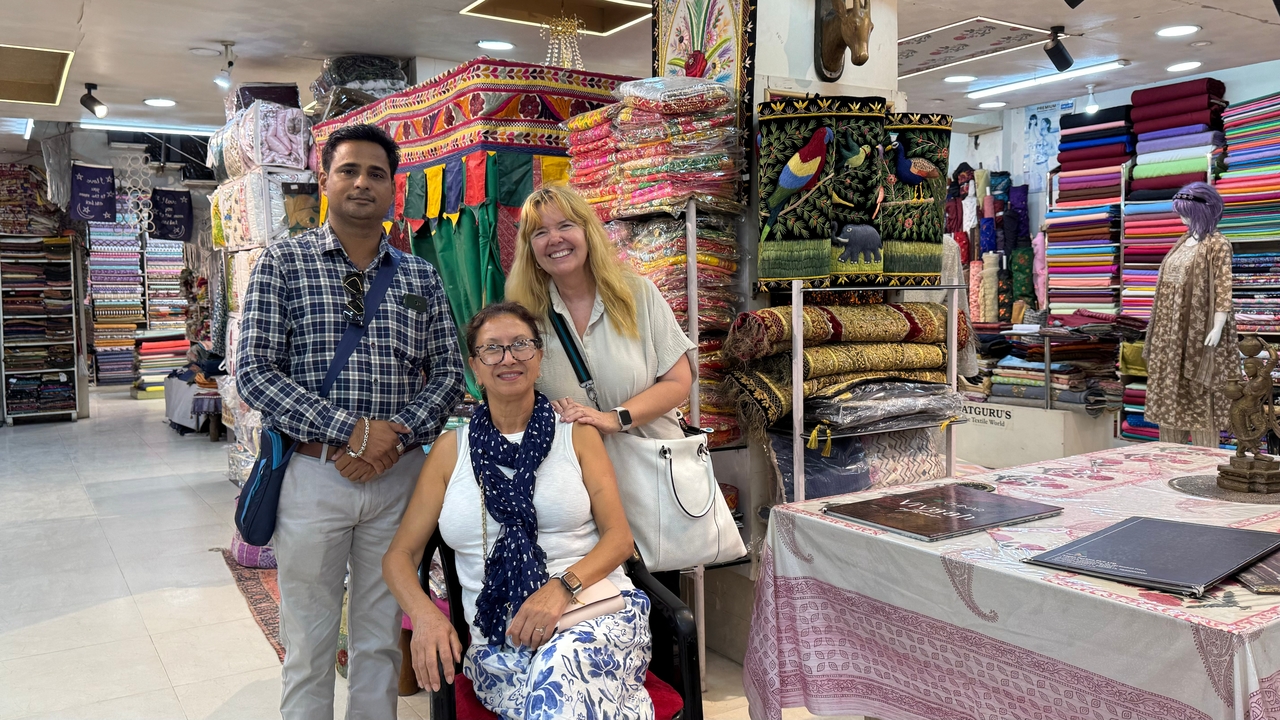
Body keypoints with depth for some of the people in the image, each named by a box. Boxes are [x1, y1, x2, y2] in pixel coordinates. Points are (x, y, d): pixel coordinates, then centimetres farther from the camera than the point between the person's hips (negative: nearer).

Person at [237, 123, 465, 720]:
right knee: (309, 646, 10)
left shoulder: (421, 277, 7)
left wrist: (397, 439, -12)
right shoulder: (283, 262, -1)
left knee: (382, 639, 14)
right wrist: (351, 430, -17)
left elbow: (448, 372, 5)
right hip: (311, 472, -2)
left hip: (398, 475, 3)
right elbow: (254, 372, -9)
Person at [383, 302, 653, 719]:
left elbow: (619, 537, 3)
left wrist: (563, 585, -17)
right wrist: (425, 615, -10)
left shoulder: (576, 434, 10)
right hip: (499, 643, 0)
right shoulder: (452, 450, 12)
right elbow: (400, 555, 12)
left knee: (562, 662, -35)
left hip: (597, 610, 0)